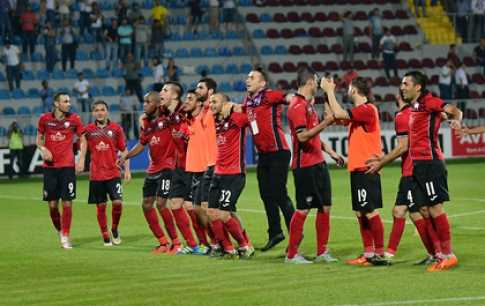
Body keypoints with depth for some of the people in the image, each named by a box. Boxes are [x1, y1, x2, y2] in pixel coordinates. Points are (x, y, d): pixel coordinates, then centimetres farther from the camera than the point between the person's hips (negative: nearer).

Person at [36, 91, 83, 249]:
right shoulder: (45, 118, 3)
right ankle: (60, 231, 25)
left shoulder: (74, 119, 1)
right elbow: (39, 139, 13)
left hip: (67, 166, -1)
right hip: (50, 166, 1)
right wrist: (44, 149, -8)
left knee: (67, 203, -7)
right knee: (52, 204, 1)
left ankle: (65, 237, 2)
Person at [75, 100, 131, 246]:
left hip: (113, 173, -1)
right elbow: (83, 147, 6)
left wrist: (127, 170, 4)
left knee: (117, 202, -12)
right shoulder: (88, 130, 4)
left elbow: (123, 150, 8)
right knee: (101, 206, 2)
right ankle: (105, 236, 15)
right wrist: (81, 161, -13)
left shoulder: (116, 128, 3)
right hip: (96, 175, 1)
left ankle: (114, 229, 13)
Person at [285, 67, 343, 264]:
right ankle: (292, 254, 2)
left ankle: (322, 252, 14)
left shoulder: (307, 105, 17)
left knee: (325, 206, 8)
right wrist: (324, 124, -30)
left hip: (318, 163, 10)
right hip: (305, 165, -10)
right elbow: (302, 136, -23)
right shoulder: (298, 106, -14)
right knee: (303, 209, -6)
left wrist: (331, 152, 26)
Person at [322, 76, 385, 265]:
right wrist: (328, 94, 17)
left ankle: (380, 253, -7)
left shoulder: (368, 110, -13)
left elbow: (339, 114, -22)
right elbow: (336, 118, 22)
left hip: (367, 169, -10)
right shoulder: (357, 112, 16)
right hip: (357, 169, 10)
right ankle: (368, 254, 14)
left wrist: (329, 91, -11)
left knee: (370, 212, -10)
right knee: (360, 213, 10)